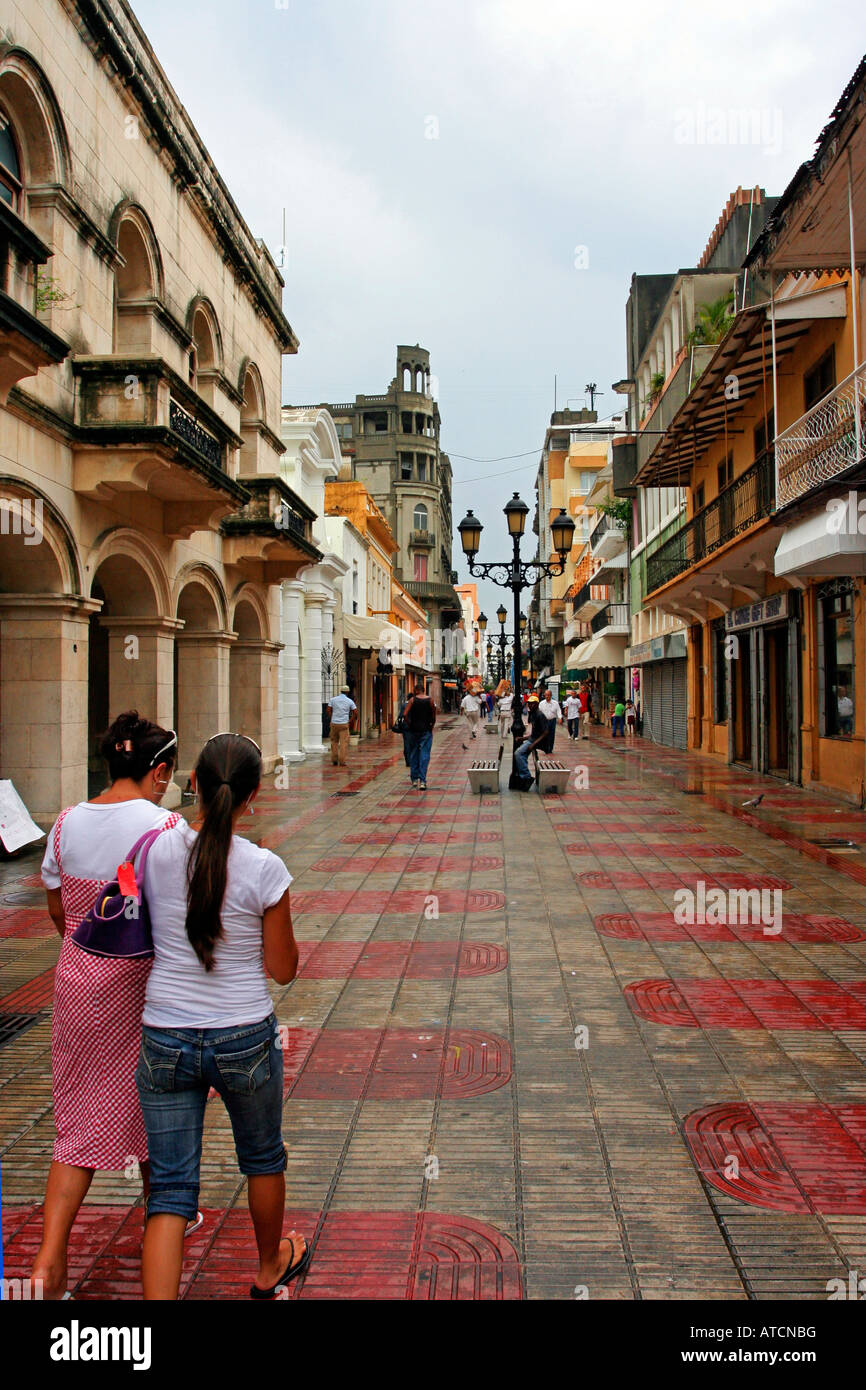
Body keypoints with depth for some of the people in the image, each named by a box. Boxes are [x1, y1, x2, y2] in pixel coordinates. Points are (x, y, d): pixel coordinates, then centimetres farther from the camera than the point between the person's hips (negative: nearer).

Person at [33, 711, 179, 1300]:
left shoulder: (67, 822, -1)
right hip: (143, 984, -3)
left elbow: (57, 909, 8)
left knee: (80, 1119, 13)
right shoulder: (163, 825, -17)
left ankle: (49, 1260, 5)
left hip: (77, 983, 4)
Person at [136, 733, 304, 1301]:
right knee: (263, 1158, 25)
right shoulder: (264, 869, -17)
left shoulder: (155, 852, -9)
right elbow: (283, 969, -7)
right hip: (244, 1039, -1)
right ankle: (271, 1266, 47)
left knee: (170, 1188, 11)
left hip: (164, 1038, 1)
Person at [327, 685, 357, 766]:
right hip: (344, 724, -2)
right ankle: (342, 762, -4)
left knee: (334, 742, 15)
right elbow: (355, 712, -1)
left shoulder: (333, 699, 3)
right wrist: (351, 720, 12)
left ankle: (334, 760, 13)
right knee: (343, 743, 1)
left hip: (334, 723, 2)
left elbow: (329, 710, 0)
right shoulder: (350, 701, 1)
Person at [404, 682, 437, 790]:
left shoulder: (413, 700, -3)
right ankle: (422, 781, -10)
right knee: (424, 755, -2)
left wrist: (410, 724, 2)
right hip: (426, 730, -1)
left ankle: (414, 779, 20)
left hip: (414, 730, 1)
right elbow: (434, 717, -2)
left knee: (413, 755, 14)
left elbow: (405, 714, -10)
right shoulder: (430, 700, -2)